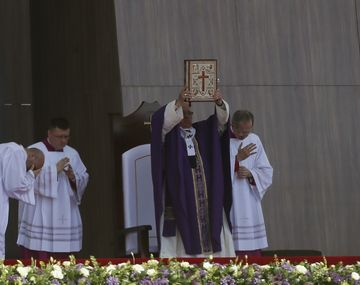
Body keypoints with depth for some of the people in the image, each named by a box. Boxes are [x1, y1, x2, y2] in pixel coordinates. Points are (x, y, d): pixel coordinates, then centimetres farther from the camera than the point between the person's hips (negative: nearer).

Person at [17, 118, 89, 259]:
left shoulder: (72, 154, 13)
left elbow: (84, 178, 13)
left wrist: (73, 177, -8)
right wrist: (55, 169, -17)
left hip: (64, 218, 5)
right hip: (39, 219, -5)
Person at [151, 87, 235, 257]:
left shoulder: (203, 130, 16)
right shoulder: (170, 133, 4)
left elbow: (221, 120, 4)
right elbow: (159, 120, -16)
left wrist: (219, 102, -18)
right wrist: (178, 102, -30)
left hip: (207, 194, 4)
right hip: (181, 195, -4)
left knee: (211, 231, 2)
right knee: (185, 232, -7)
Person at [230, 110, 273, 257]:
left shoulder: (254, 140, 10)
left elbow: (266, 172, 12)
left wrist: (250, 173, -7)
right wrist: (237, 158, -21)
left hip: (249, 204, 5)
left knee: (253, 250, 5)